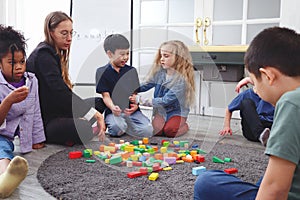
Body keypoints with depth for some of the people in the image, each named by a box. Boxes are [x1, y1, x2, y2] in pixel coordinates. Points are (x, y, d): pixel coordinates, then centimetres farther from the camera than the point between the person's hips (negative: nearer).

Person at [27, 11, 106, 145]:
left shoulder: (54, 53, 16)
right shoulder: (43, 55, -15)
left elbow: (63, 89, 12)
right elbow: (60, 92, -27)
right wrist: (93, 114, -29)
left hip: (52, 114, 10)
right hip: (41, 123, -10)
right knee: (86, 128, -29)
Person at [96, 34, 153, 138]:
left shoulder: (131, 71, 12)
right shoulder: (102, 72, 3)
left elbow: (135, 92, 8)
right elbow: (106, 96, -3)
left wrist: (135, 101, -16)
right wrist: (113, 107, -24)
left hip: (131, 110, 3)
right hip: (113, 111, -3)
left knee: (148, 131, -18)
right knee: (117, 129, -34)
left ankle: (124, 125, 6)